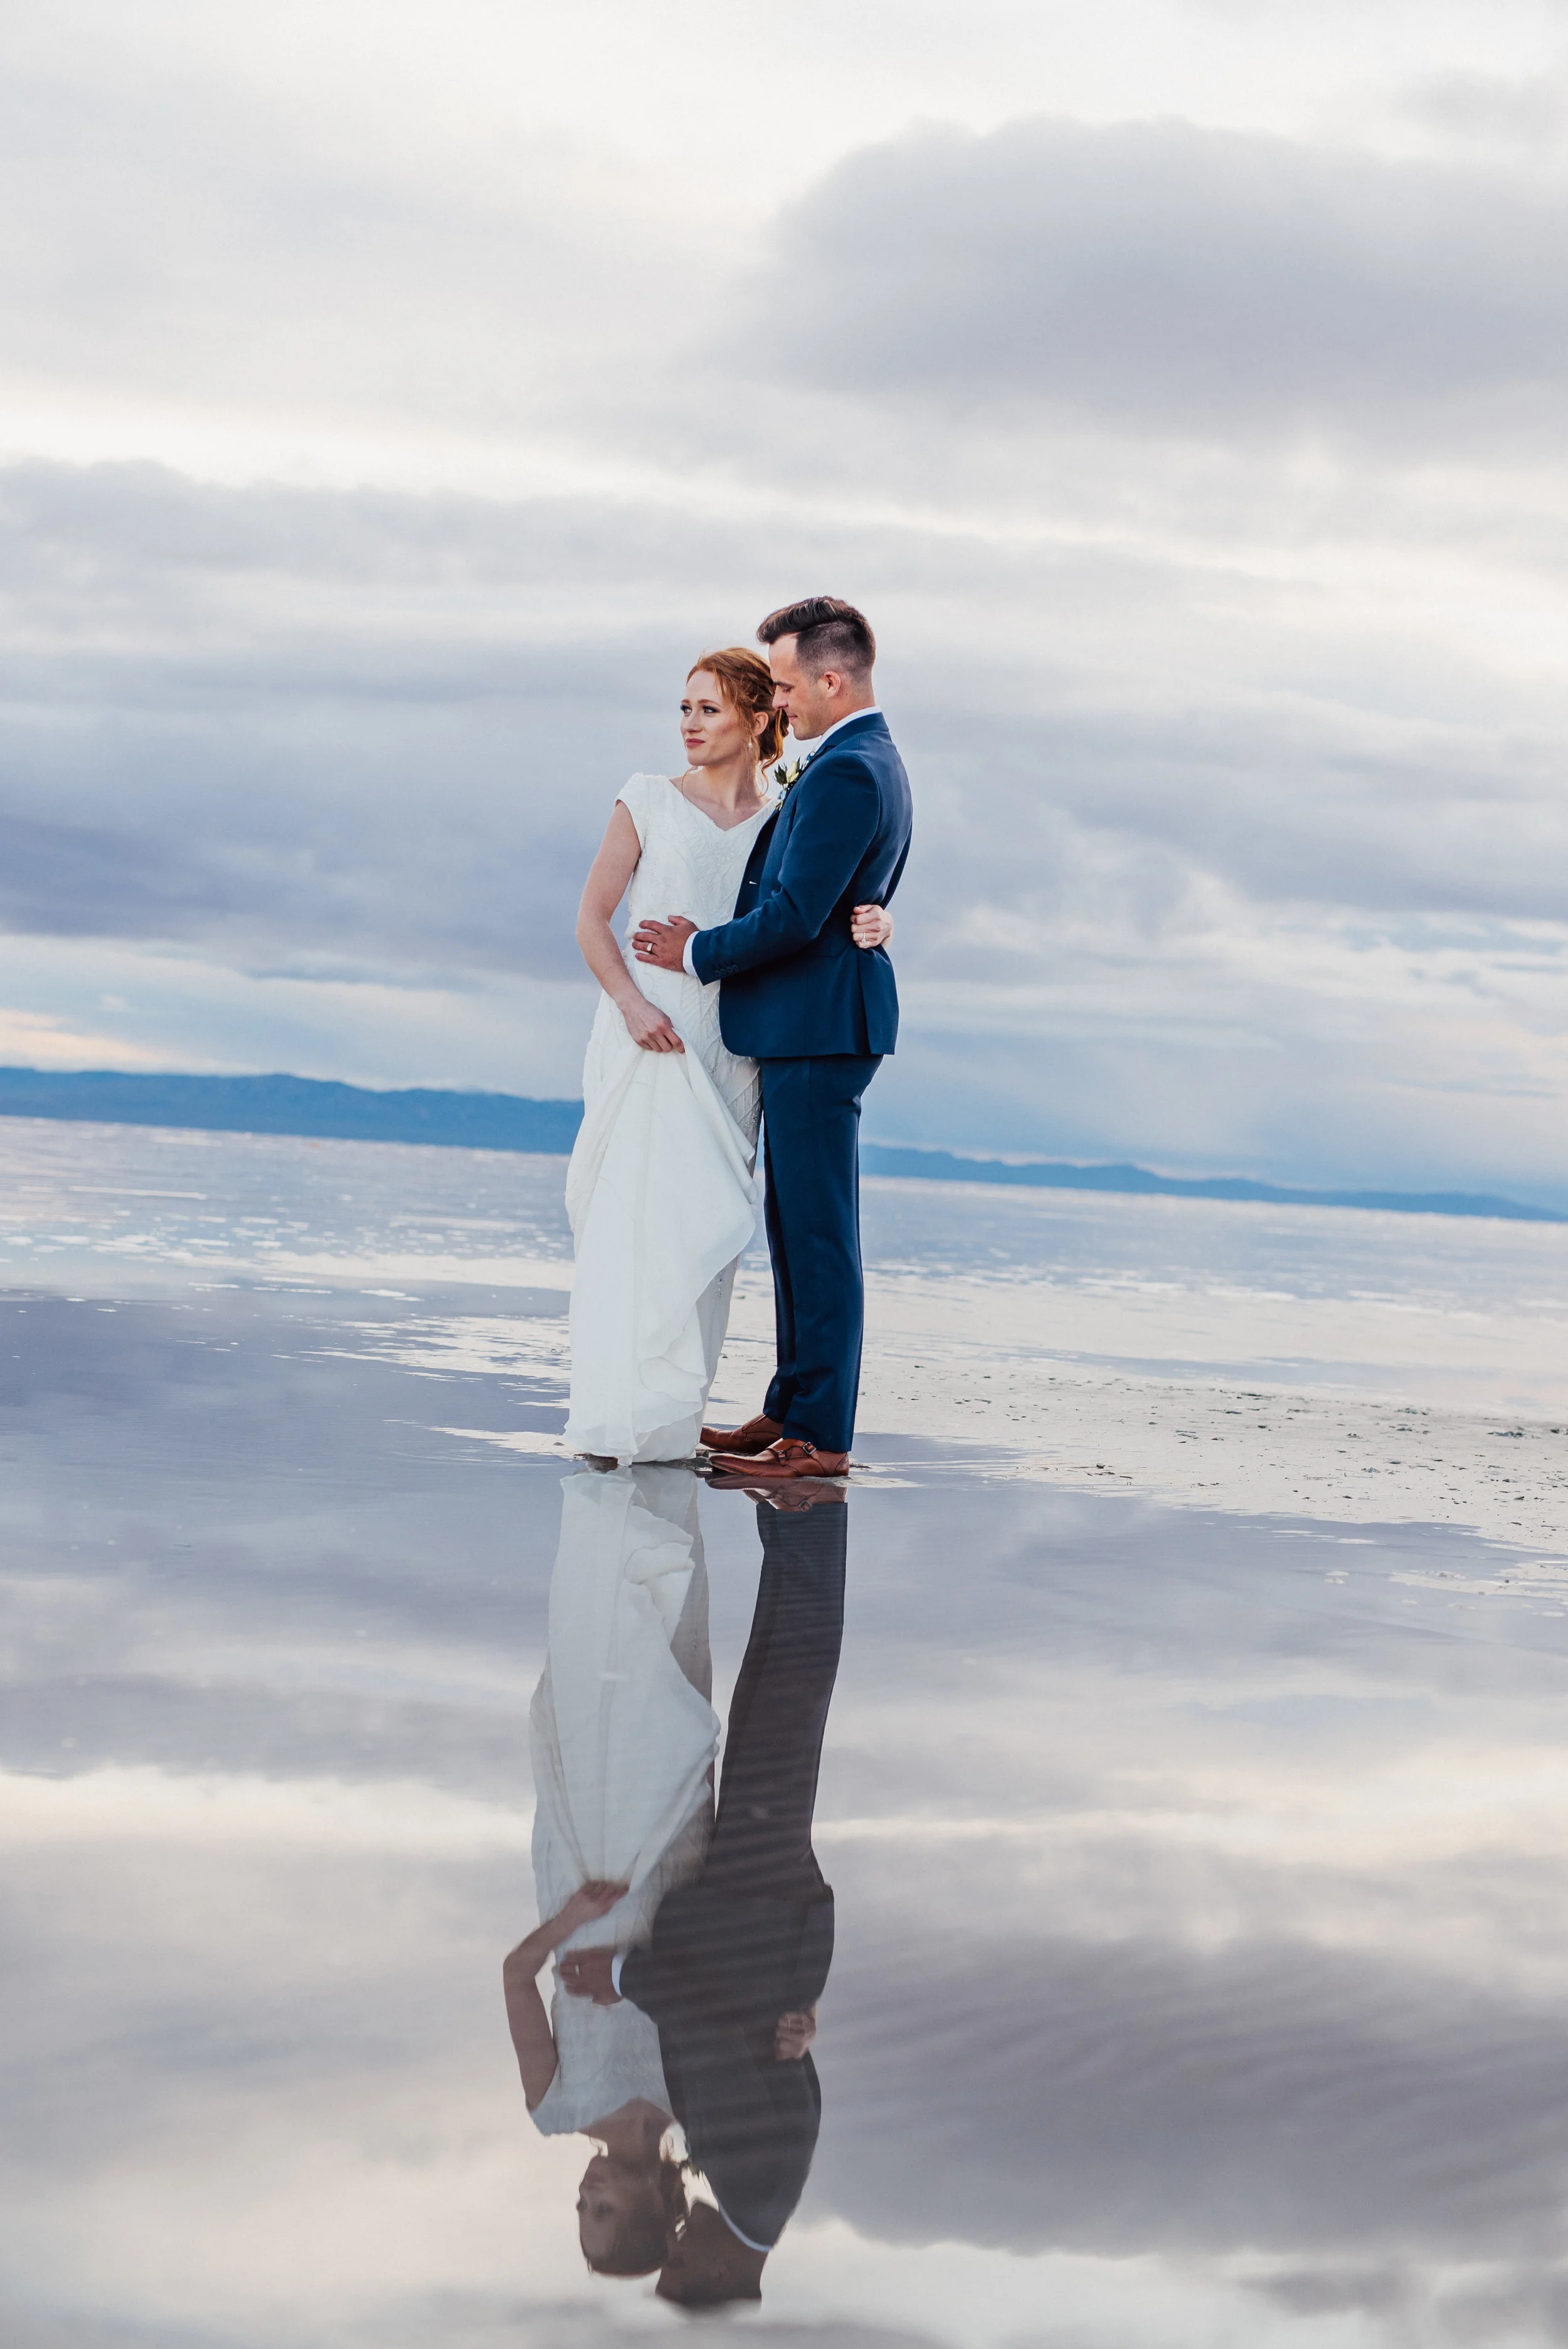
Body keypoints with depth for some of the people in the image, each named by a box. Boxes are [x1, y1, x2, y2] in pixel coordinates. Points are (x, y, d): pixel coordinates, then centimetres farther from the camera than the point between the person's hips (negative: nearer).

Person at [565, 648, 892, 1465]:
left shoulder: (785, 820, 7)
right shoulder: (648, 801, 3)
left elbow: (824, 917, 8)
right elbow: (591, 920, 1)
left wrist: (875, 924, -16)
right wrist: (631, 1004, -14)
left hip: (730, 1044, 2)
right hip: (649, 1031, -2)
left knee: (705, 1224, 3)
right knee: (635, 1216, -7)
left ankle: (673, 1410, 12)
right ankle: (619, 1413, -3)